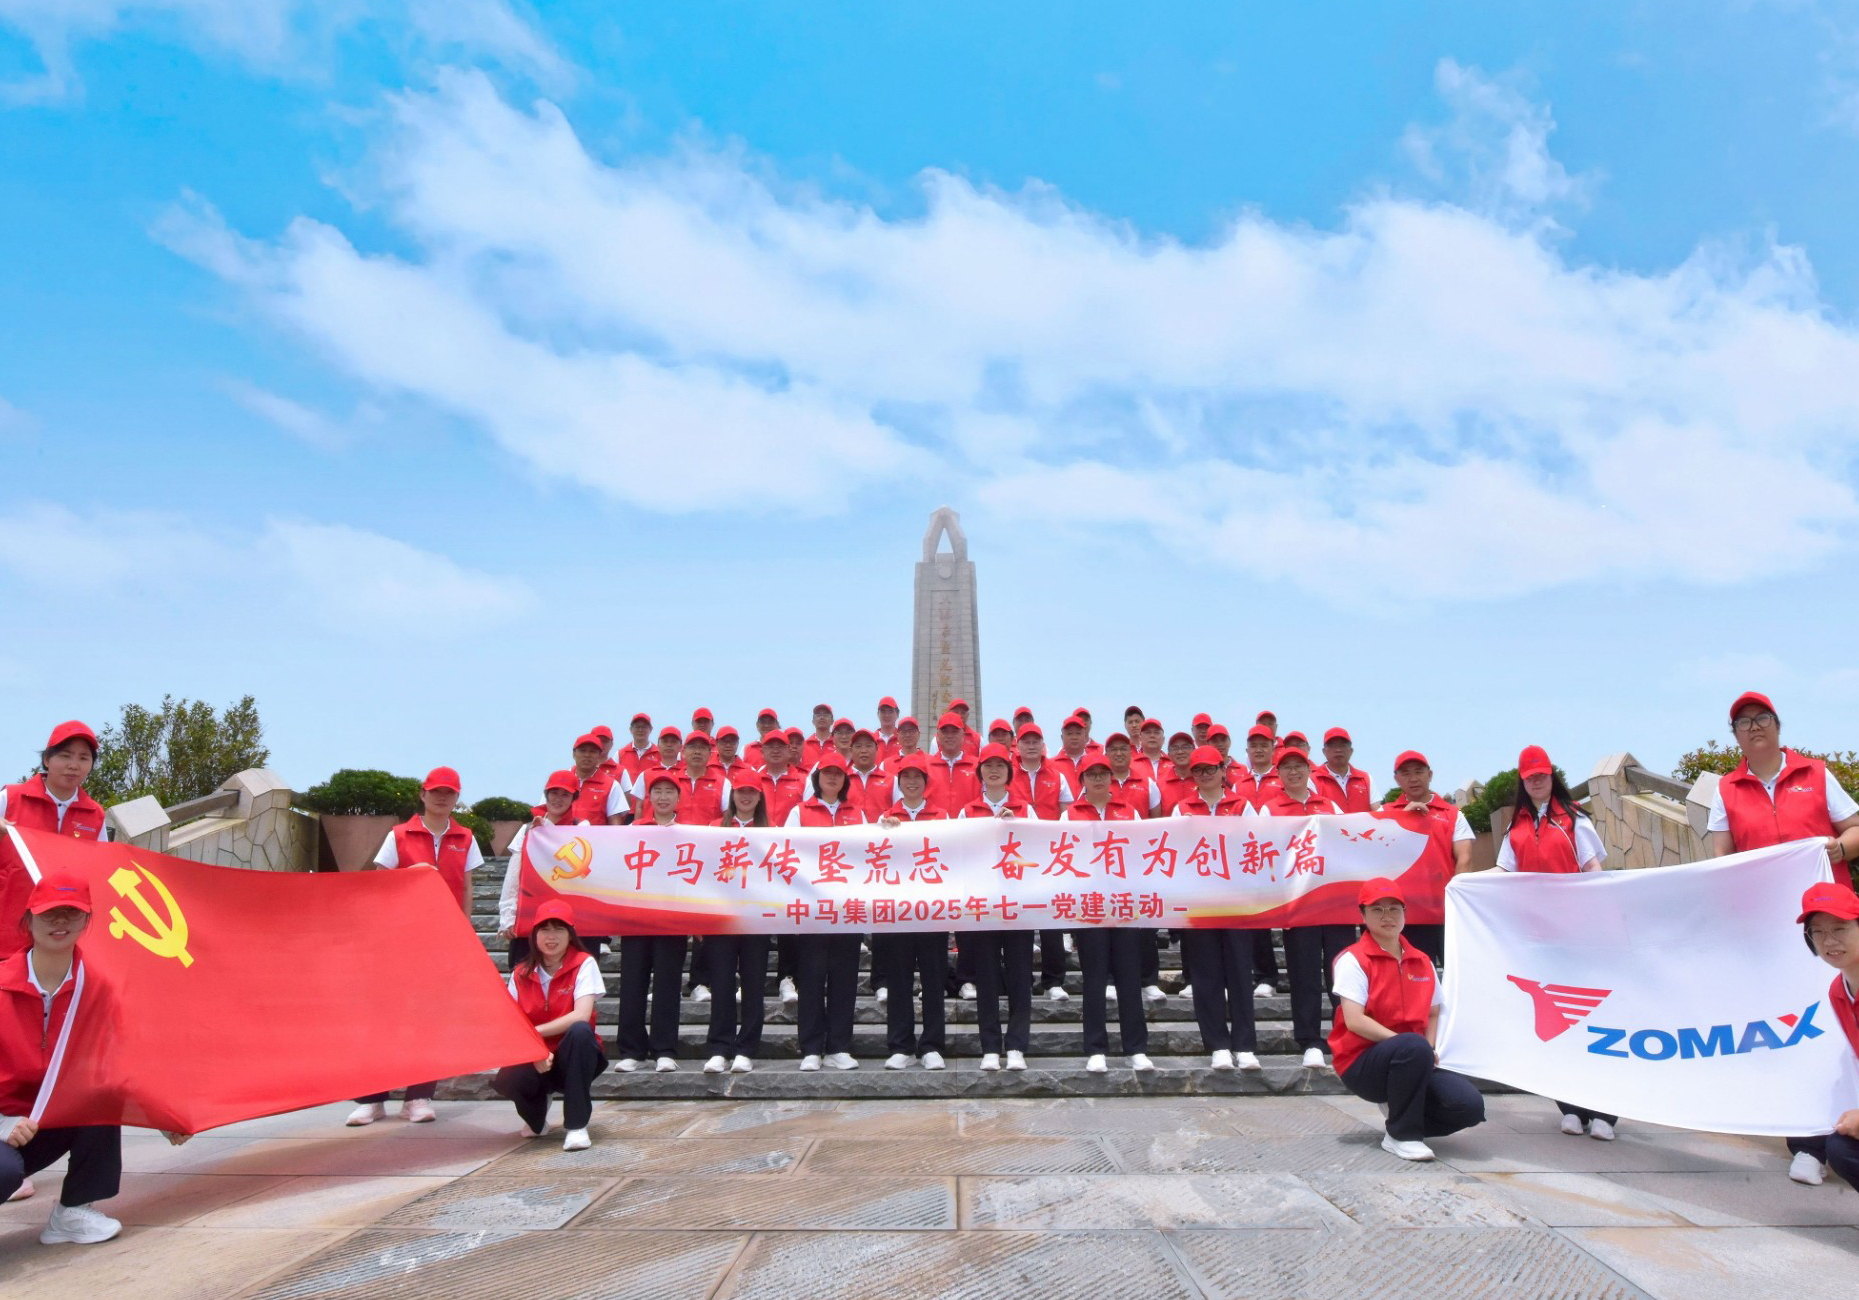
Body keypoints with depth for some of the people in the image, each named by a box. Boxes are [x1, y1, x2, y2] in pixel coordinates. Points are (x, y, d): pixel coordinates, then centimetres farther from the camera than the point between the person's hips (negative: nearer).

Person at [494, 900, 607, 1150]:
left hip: (573, 1059, -2)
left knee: (580, 1031, -35)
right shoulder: (521, 973, 1)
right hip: (535, 1058, 2)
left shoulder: (584, 964, -8)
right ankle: (537, 1117, 10)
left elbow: (581, 1016, -21)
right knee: (507, 1079, -30)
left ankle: (577, 1125, -24)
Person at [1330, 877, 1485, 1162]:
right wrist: (1404, 1043, -21)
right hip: (1362, 1063, -5)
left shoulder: (1422, 962, 10)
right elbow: (1354, 1021, -16)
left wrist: (1429, 1050, -3)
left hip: (1412, 1062, 6)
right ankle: (1401, 1135, -16)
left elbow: (1433, 1013, 17)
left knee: (1469, 1106, -19)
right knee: (1415, 1047, -37)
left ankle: (1402, 1114, 10)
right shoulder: (1353, 959, -8)